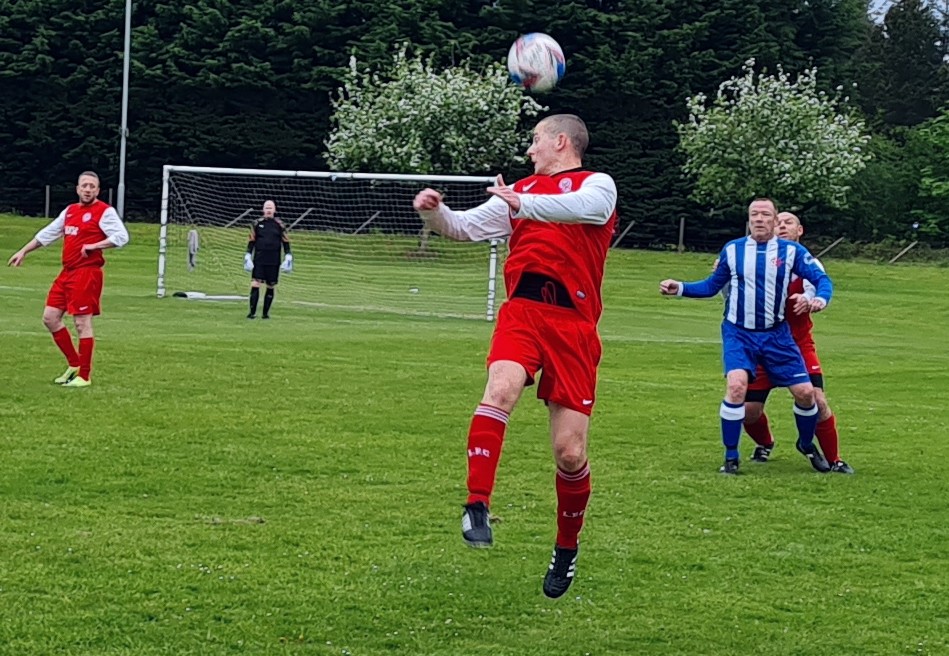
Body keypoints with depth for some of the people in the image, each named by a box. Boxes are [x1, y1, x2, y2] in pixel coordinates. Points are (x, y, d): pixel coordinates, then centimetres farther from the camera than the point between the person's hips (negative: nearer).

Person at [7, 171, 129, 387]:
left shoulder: (105, 212, -6)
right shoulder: (70, 211, 17)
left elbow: (121, 237, -16)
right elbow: (47, 234, 26)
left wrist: (94, 246, -22)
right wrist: (23, 251, 26)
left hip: (87, 273, -8)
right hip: (67, 272, 8)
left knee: (82, 323, -6)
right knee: (50, 317, 7)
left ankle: (84, 376, 1)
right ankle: (74, 364, 19)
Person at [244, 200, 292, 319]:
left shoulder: (279, 224, 3)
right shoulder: (257, 224, 4)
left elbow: (285, 242, 8)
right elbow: (251, 241, 9)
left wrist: (288, 258, 1)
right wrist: (248, 256, 2)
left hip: (274, 262, 1)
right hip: (259, 260, -1)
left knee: (271, 287, 5)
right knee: (255, 285, -11)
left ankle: (266, 312, 14)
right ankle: (252, 312, -10)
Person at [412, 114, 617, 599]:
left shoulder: (598, 185, 8)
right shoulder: (521, 190, 23)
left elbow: (580, 207, -15)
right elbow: (465, 227, 19)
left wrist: (525, 205, -29)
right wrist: (434, 212, -1)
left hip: (573, 324, -3)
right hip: (522, 311, 3)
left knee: (570, 451, -2)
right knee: (500, 390, -30)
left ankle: (567, 548, 19)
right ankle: (476, 507, -29)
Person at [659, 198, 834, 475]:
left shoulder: (791, 251, -1)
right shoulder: (732, 250, 1)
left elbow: (822, 278, -2)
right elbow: (711, 286, 10)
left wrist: (821, 298, -24)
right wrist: (679, 288, -3)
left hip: (776, 335, 1)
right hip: (739, 333, -1)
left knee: (805, 392, -1)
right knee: (736, 386, -24)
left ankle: (807, 444, 30)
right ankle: (731, 457, -10)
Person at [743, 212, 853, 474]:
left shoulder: (808, 263, -3)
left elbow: (818, 288, -22)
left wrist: (808, 299, -45)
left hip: (799, 346, -1)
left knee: (817, 401, -15)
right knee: (749, 409, -2)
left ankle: (834, 460, 1)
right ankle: (764, 444, 32)